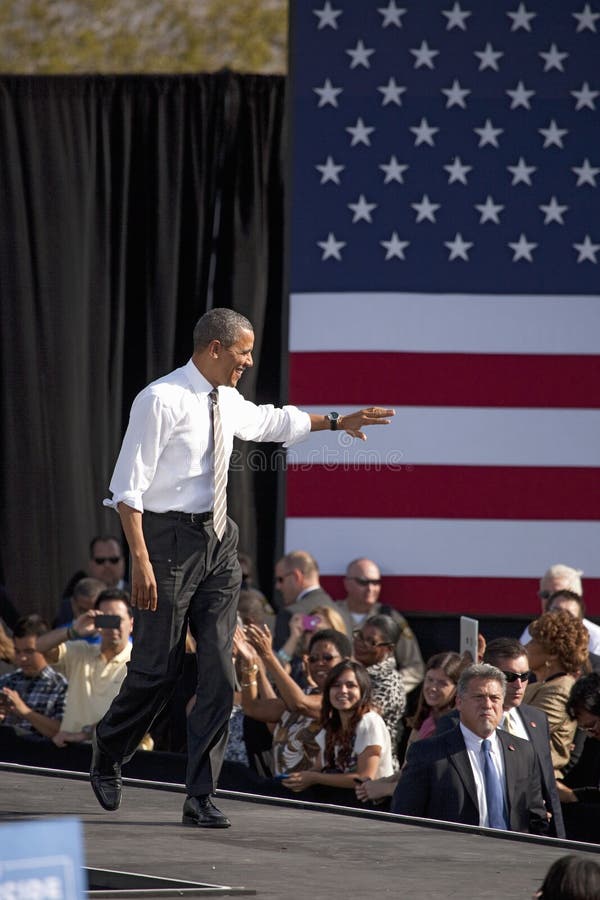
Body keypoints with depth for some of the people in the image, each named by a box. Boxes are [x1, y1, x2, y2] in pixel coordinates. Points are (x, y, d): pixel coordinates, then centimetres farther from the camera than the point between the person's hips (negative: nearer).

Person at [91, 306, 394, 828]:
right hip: (169, 537, -7)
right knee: (158, 668, -2)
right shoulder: (162, 401, -14)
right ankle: (108, 759, 27)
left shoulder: (227, 403, 10)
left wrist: (337, 422, 37)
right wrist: (141, 559, -22)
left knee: (219, 673, -1)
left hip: (218, 539, 7)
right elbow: (128, 486, -16)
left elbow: (271, 421, 34)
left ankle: (201, 799, 2)